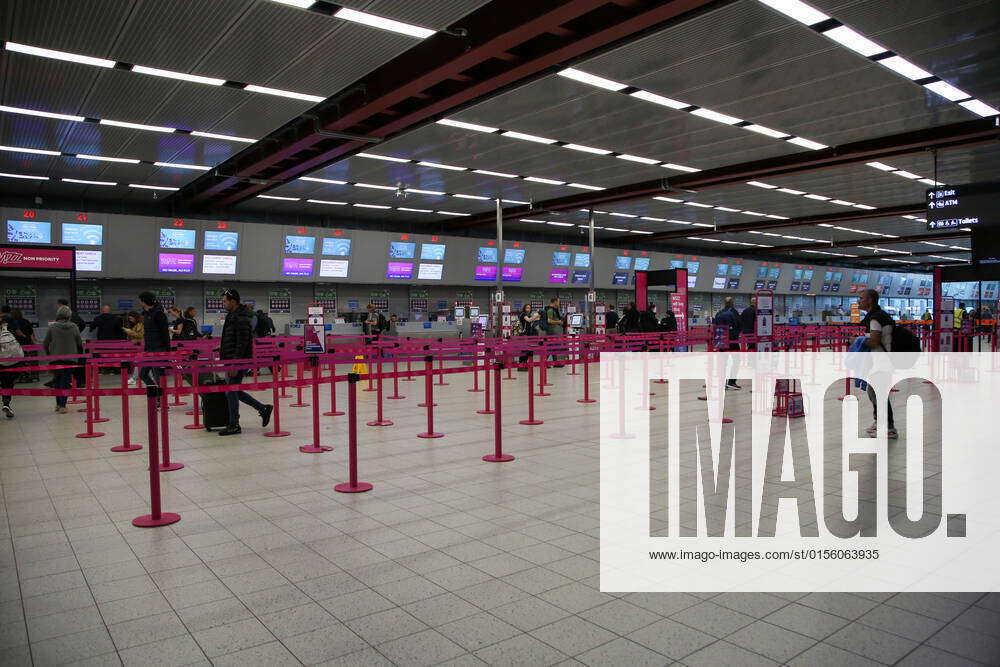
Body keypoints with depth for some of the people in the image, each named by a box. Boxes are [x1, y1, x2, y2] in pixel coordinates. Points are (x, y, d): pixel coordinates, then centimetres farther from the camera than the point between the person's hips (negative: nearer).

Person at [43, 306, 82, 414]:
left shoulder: (52, 328, -4)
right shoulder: (74, 327, -6)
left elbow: (45, 344, 2)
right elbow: (80, 343, 2)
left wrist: (48, 355, 20)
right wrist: (79, 352, 24)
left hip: (56, 358, 1)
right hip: (70, 358, -1)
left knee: (58, 380, 17)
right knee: (66, 380, 2)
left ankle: (58, 404, 22)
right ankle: (62, 406, -2)